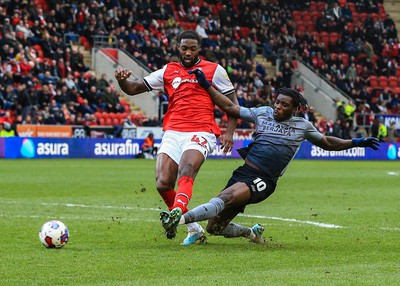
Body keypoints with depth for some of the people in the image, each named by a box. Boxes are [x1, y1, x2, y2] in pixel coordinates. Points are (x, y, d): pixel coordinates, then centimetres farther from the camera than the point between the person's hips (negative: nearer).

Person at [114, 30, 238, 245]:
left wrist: (229, 133, -2)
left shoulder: (214, 70, 9)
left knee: (185, 173, -31)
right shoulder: (168, 71, 17)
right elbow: (134, 89, 18)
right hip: (172, 134, 4)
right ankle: (194, 229, 4)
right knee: (163, 184, -11)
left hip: (200, 133, -4)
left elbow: (233, 103, 12)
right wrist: (122, 81, -6)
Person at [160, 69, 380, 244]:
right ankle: (251, 233, 28)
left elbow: (327, 143, 26)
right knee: (214, 227, 0)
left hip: (263, 182, -4)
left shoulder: (302, 126, 11)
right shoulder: (262, 113, 13)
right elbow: (230, 107, 18)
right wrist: (205, 85, 13)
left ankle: (182, 218, -49)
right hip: (243, 173, 4)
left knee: (227, 197, -35)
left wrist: (355, 143, 17)